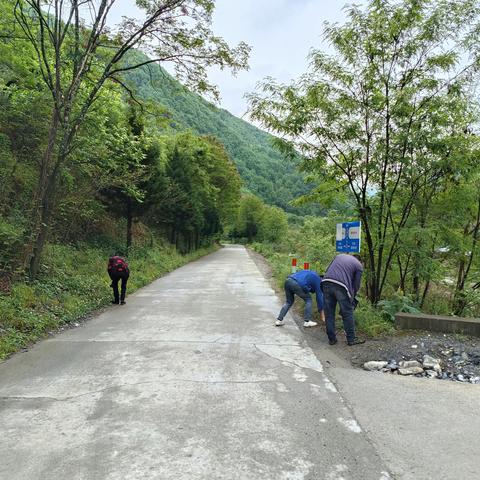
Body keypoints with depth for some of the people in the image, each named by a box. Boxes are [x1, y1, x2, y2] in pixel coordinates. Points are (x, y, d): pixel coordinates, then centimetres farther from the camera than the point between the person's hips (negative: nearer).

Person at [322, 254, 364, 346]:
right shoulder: (359, 265, 16)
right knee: (347, 313, 9)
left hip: (326, 283, 4)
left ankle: (331, 339, 19)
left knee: (329, 314, 12)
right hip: (341, 286, -4)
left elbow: (327, 270, 24)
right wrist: (351, 297, 29)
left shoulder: (340, 255, 29)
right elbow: (356, 285, 13)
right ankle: (351, 339, 17)